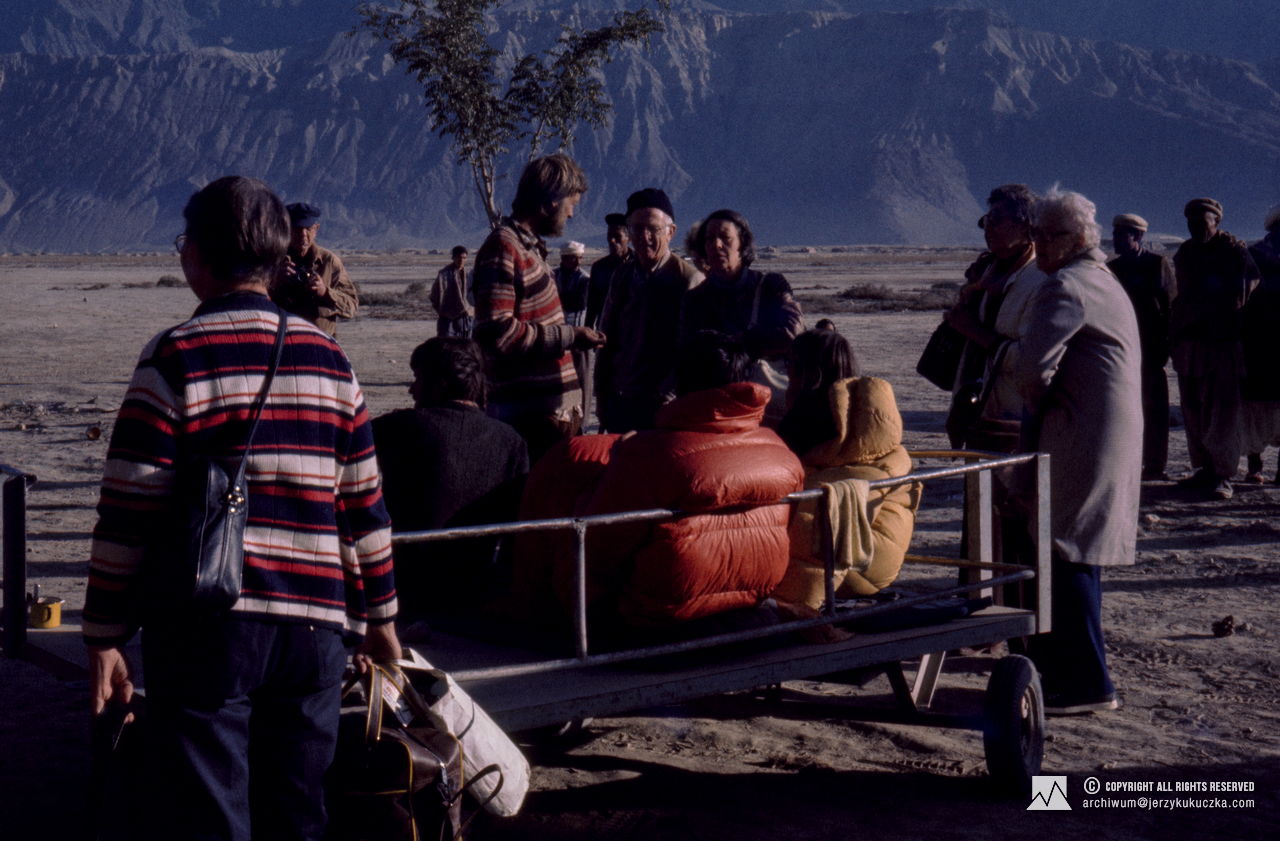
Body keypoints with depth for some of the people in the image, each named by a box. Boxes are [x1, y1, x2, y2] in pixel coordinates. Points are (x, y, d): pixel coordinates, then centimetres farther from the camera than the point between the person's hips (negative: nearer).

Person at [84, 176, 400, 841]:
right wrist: (379, 617, 20)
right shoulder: (327, 357, 9)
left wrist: (104, 635, -2)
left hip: (205, 628, -4)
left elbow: (128, 512, -8)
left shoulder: (176, 357, -6)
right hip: (314, 626, 5)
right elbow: (364, 505, 12)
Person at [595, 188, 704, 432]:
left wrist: (669, 396, -17)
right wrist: (603, 398, 13)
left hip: (667, 405, -6)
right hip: (622, 402, 6)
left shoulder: (690, 280, -7)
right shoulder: (622, 277, 12)